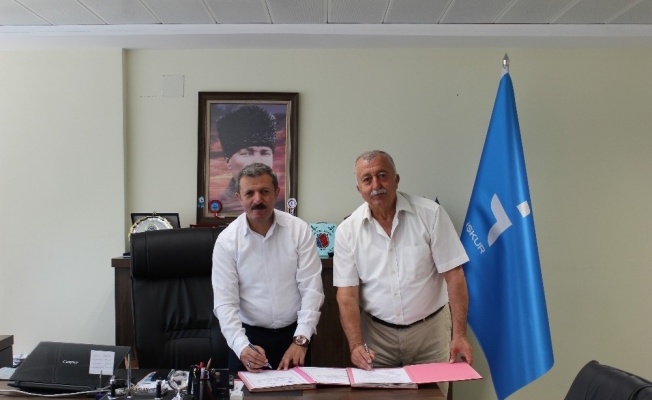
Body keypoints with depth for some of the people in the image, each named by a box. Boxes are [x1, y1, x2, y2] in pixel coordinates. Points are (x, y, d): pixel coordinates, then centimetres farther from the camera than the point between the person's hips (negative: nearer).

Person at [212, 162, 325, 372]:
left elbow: (312, 288, -9)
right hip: (249, 336, 0)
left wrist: (300, 340, -18)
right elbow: (225, 302, -11)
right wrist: (242, 346, -26)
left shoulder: (299, 230, -7)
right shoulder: (226, 240, -8)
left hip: (294, 333, 1)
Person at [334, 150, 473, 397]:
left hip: (429, 330, -1)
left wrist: (459, 334, -16)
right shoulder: (347, 230, -6)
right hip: (376, 332, 1)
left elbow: (453, 275, -9)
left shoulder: (430, 214, -9)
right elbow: (347, 294, -5)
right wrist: (356, 345, -17)